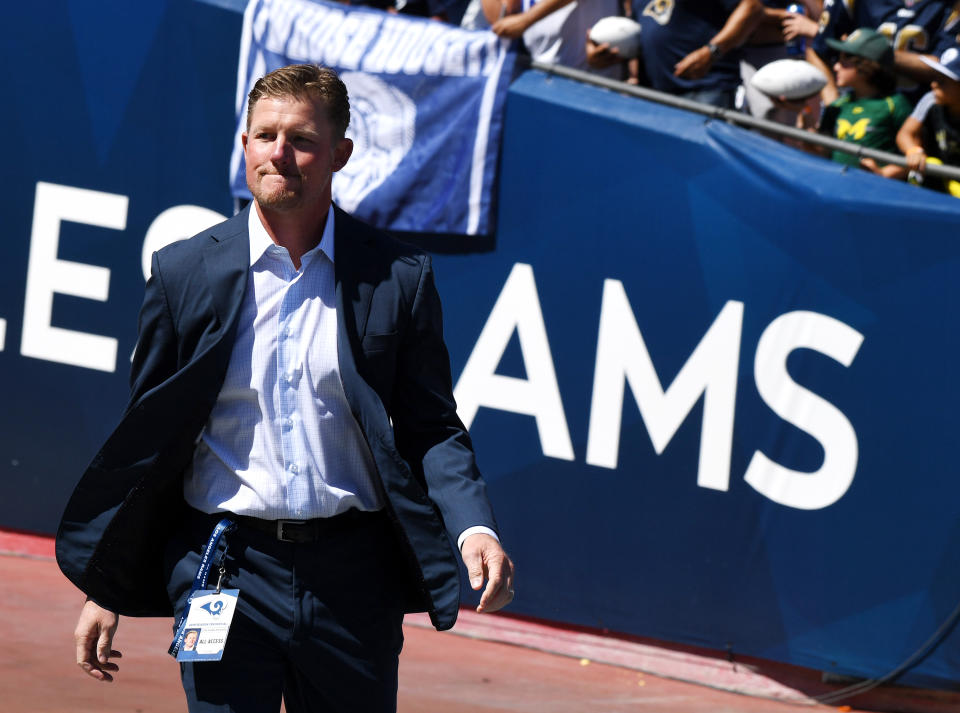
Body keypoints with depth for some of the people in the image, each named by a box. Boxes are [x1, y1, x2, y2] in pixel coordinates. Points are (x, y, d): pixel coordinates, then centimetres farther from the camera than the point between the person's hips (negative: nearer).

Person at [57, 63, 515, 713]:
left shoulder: (399, 279, 3)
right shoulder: (186, 272, 3)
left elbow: (432, 427, 6)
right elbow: (144, 437, 8)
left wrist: (474, 528, -14)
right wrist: (105, 592, 8)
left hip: (353, 579, 1)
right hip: (222, 573, -1)